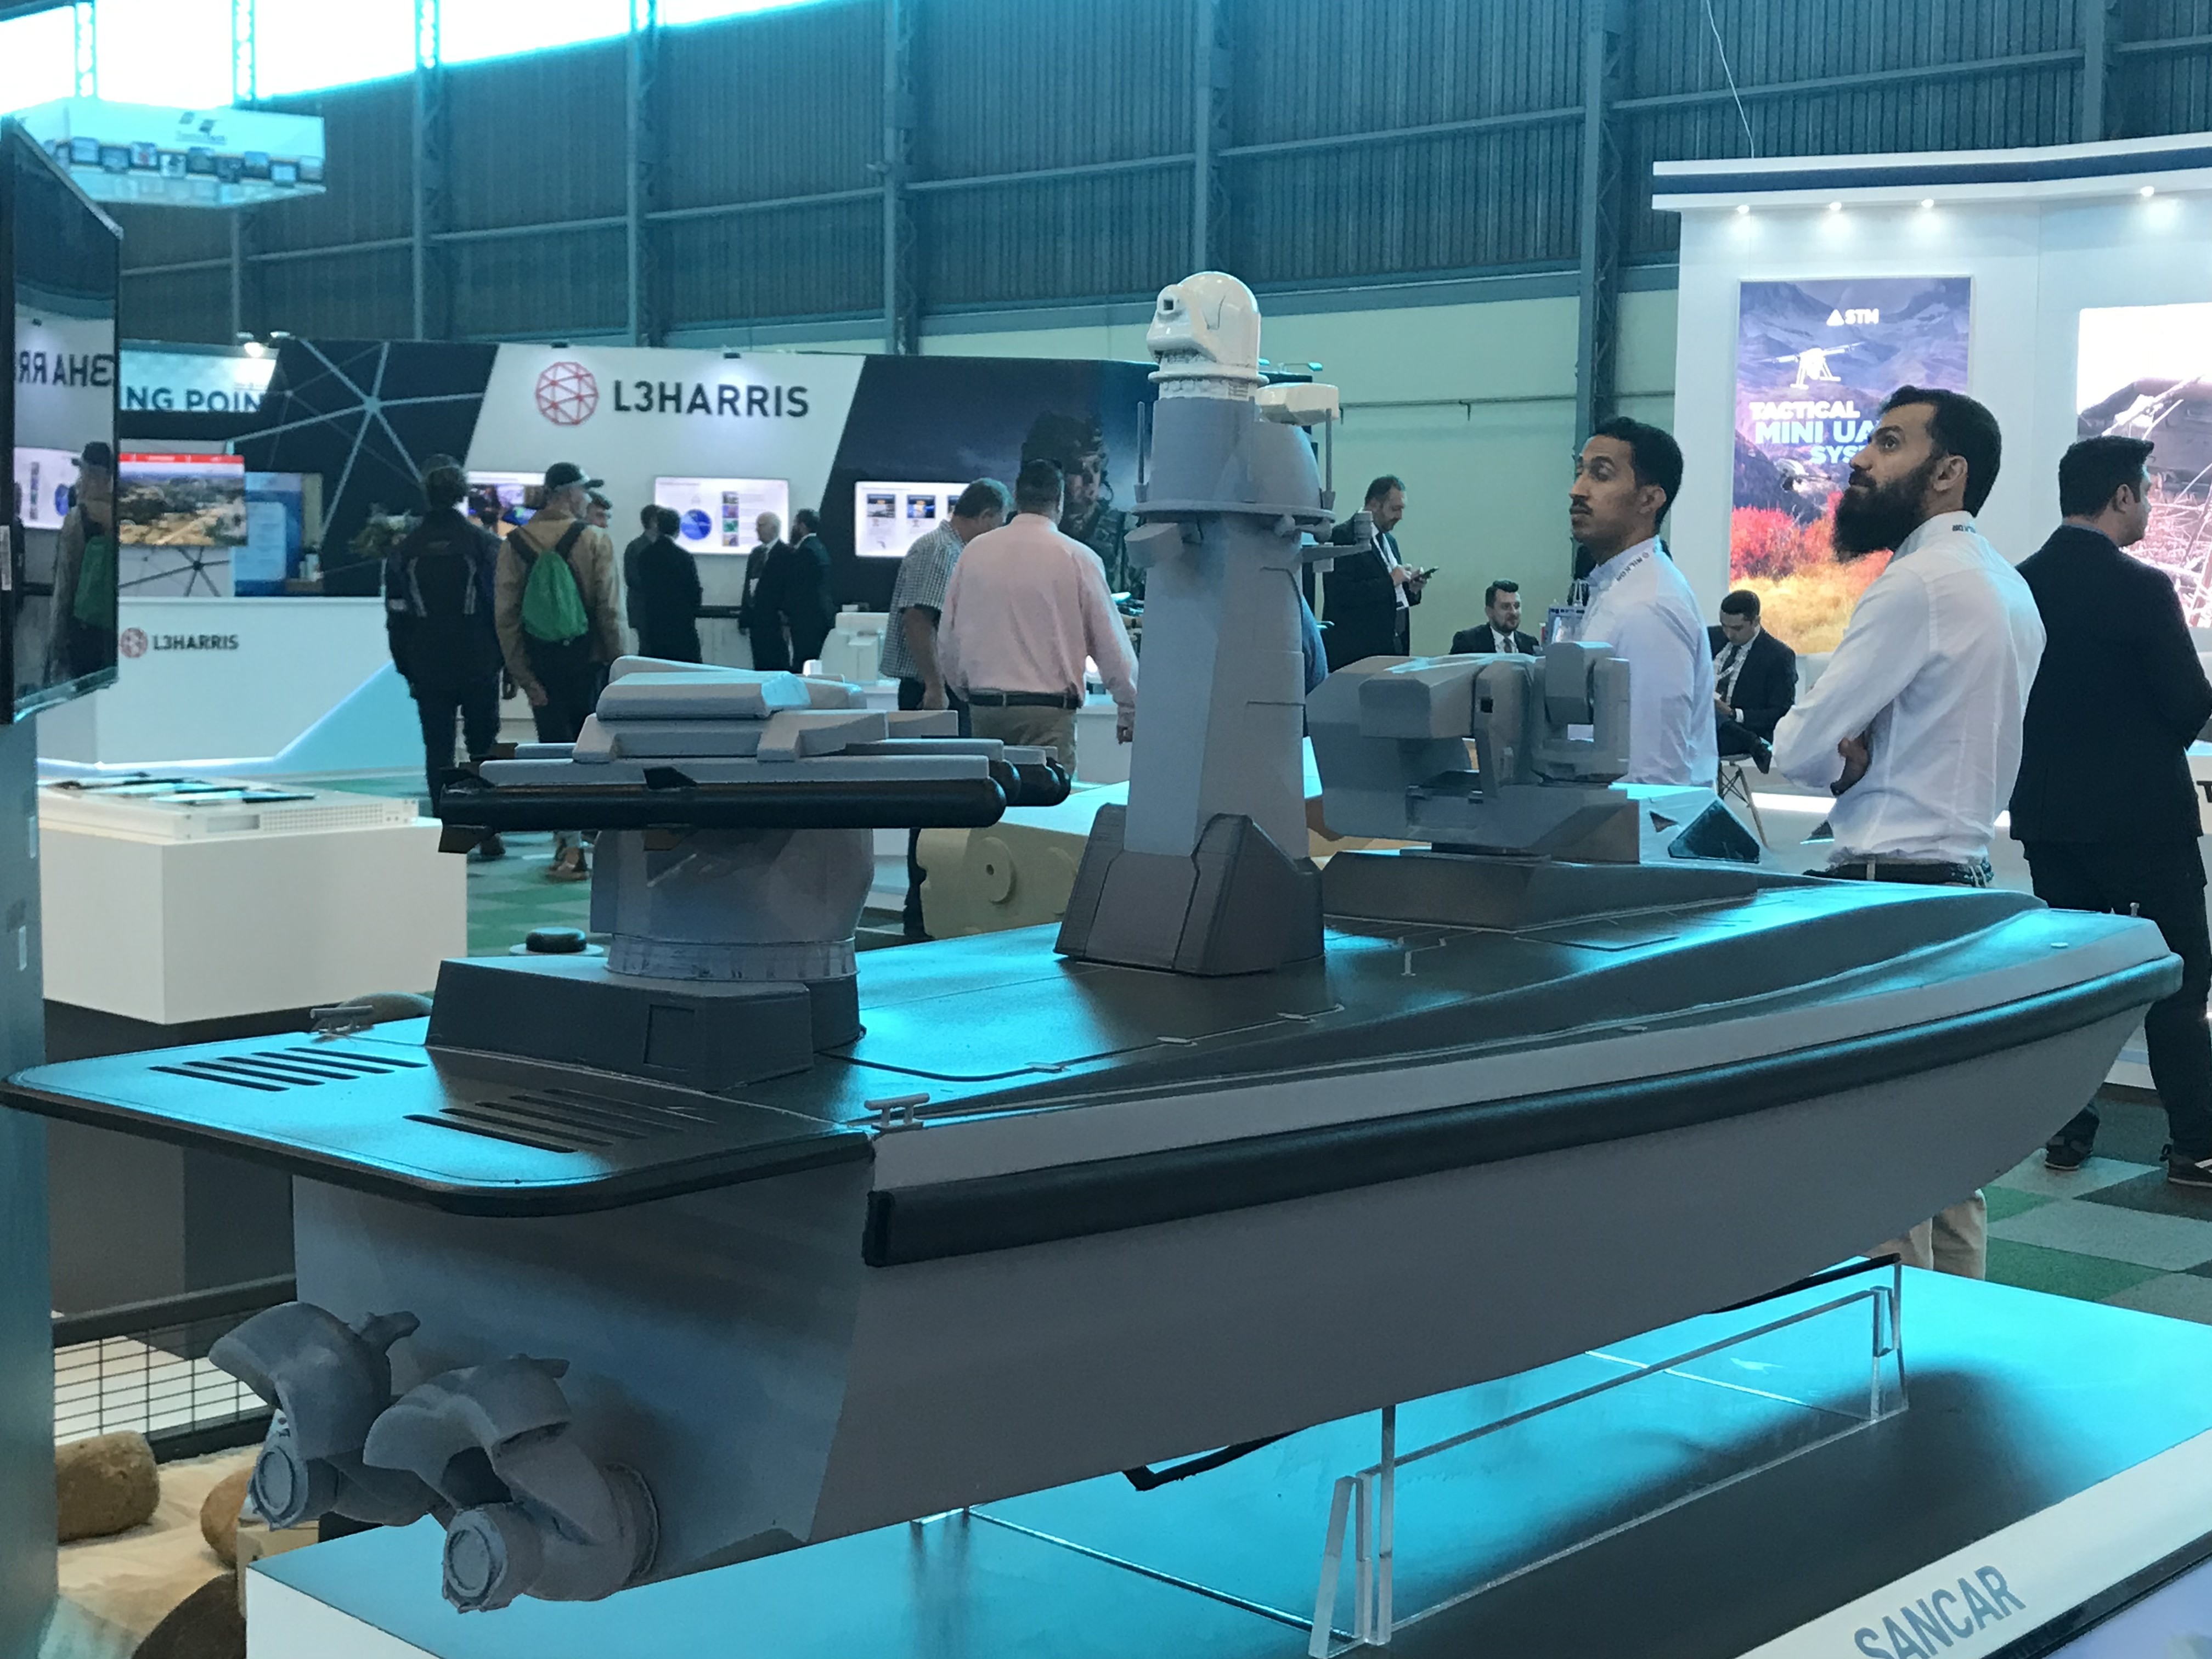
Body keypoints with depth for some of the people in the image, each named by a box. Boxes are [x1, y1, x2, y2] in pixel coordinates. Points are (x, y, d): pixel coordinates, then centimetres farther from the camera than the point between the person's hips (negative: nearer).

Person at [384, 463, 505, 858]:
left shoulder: (405, 550, 3)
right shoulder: (483, 544, -3)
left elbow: (396, 617, 6)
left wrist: (406, 669, 12)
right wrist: (508, 662, 3)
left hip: (428, 670, 1)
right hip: (478, 665, -1)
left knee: (438, 751, 5)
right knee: (483, 748, 7)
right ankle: (488, 834, 4)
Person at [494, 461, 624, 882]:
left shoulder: (515, 544, 1)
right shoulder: (594, 540, -8)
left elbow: (505, 615, -2)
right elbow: (609, 608, -10)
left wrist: (521, 674, 0)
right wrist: (617, 660, 0)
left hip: (542, 666, 2)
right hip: (587, 661, -2)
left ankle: (569, 847, -2)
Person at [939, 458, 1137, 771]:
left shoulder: (974, 552, 7)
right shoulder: (1077, 557, -4)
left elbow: (948, 638, 14)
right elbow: (1111, 642, 1)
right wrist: (1129, 711, 12)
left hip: (983, 708, 4)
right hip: (1048, 711, -4)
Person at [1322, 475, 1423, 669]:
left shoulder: (1389, 540, 19)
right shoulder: (1342, 537, -8)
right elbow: (1341, 595, -20)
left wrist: (1411, 589, 5)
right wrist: (1390, 581, -17)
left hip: (1392, 648, 8)